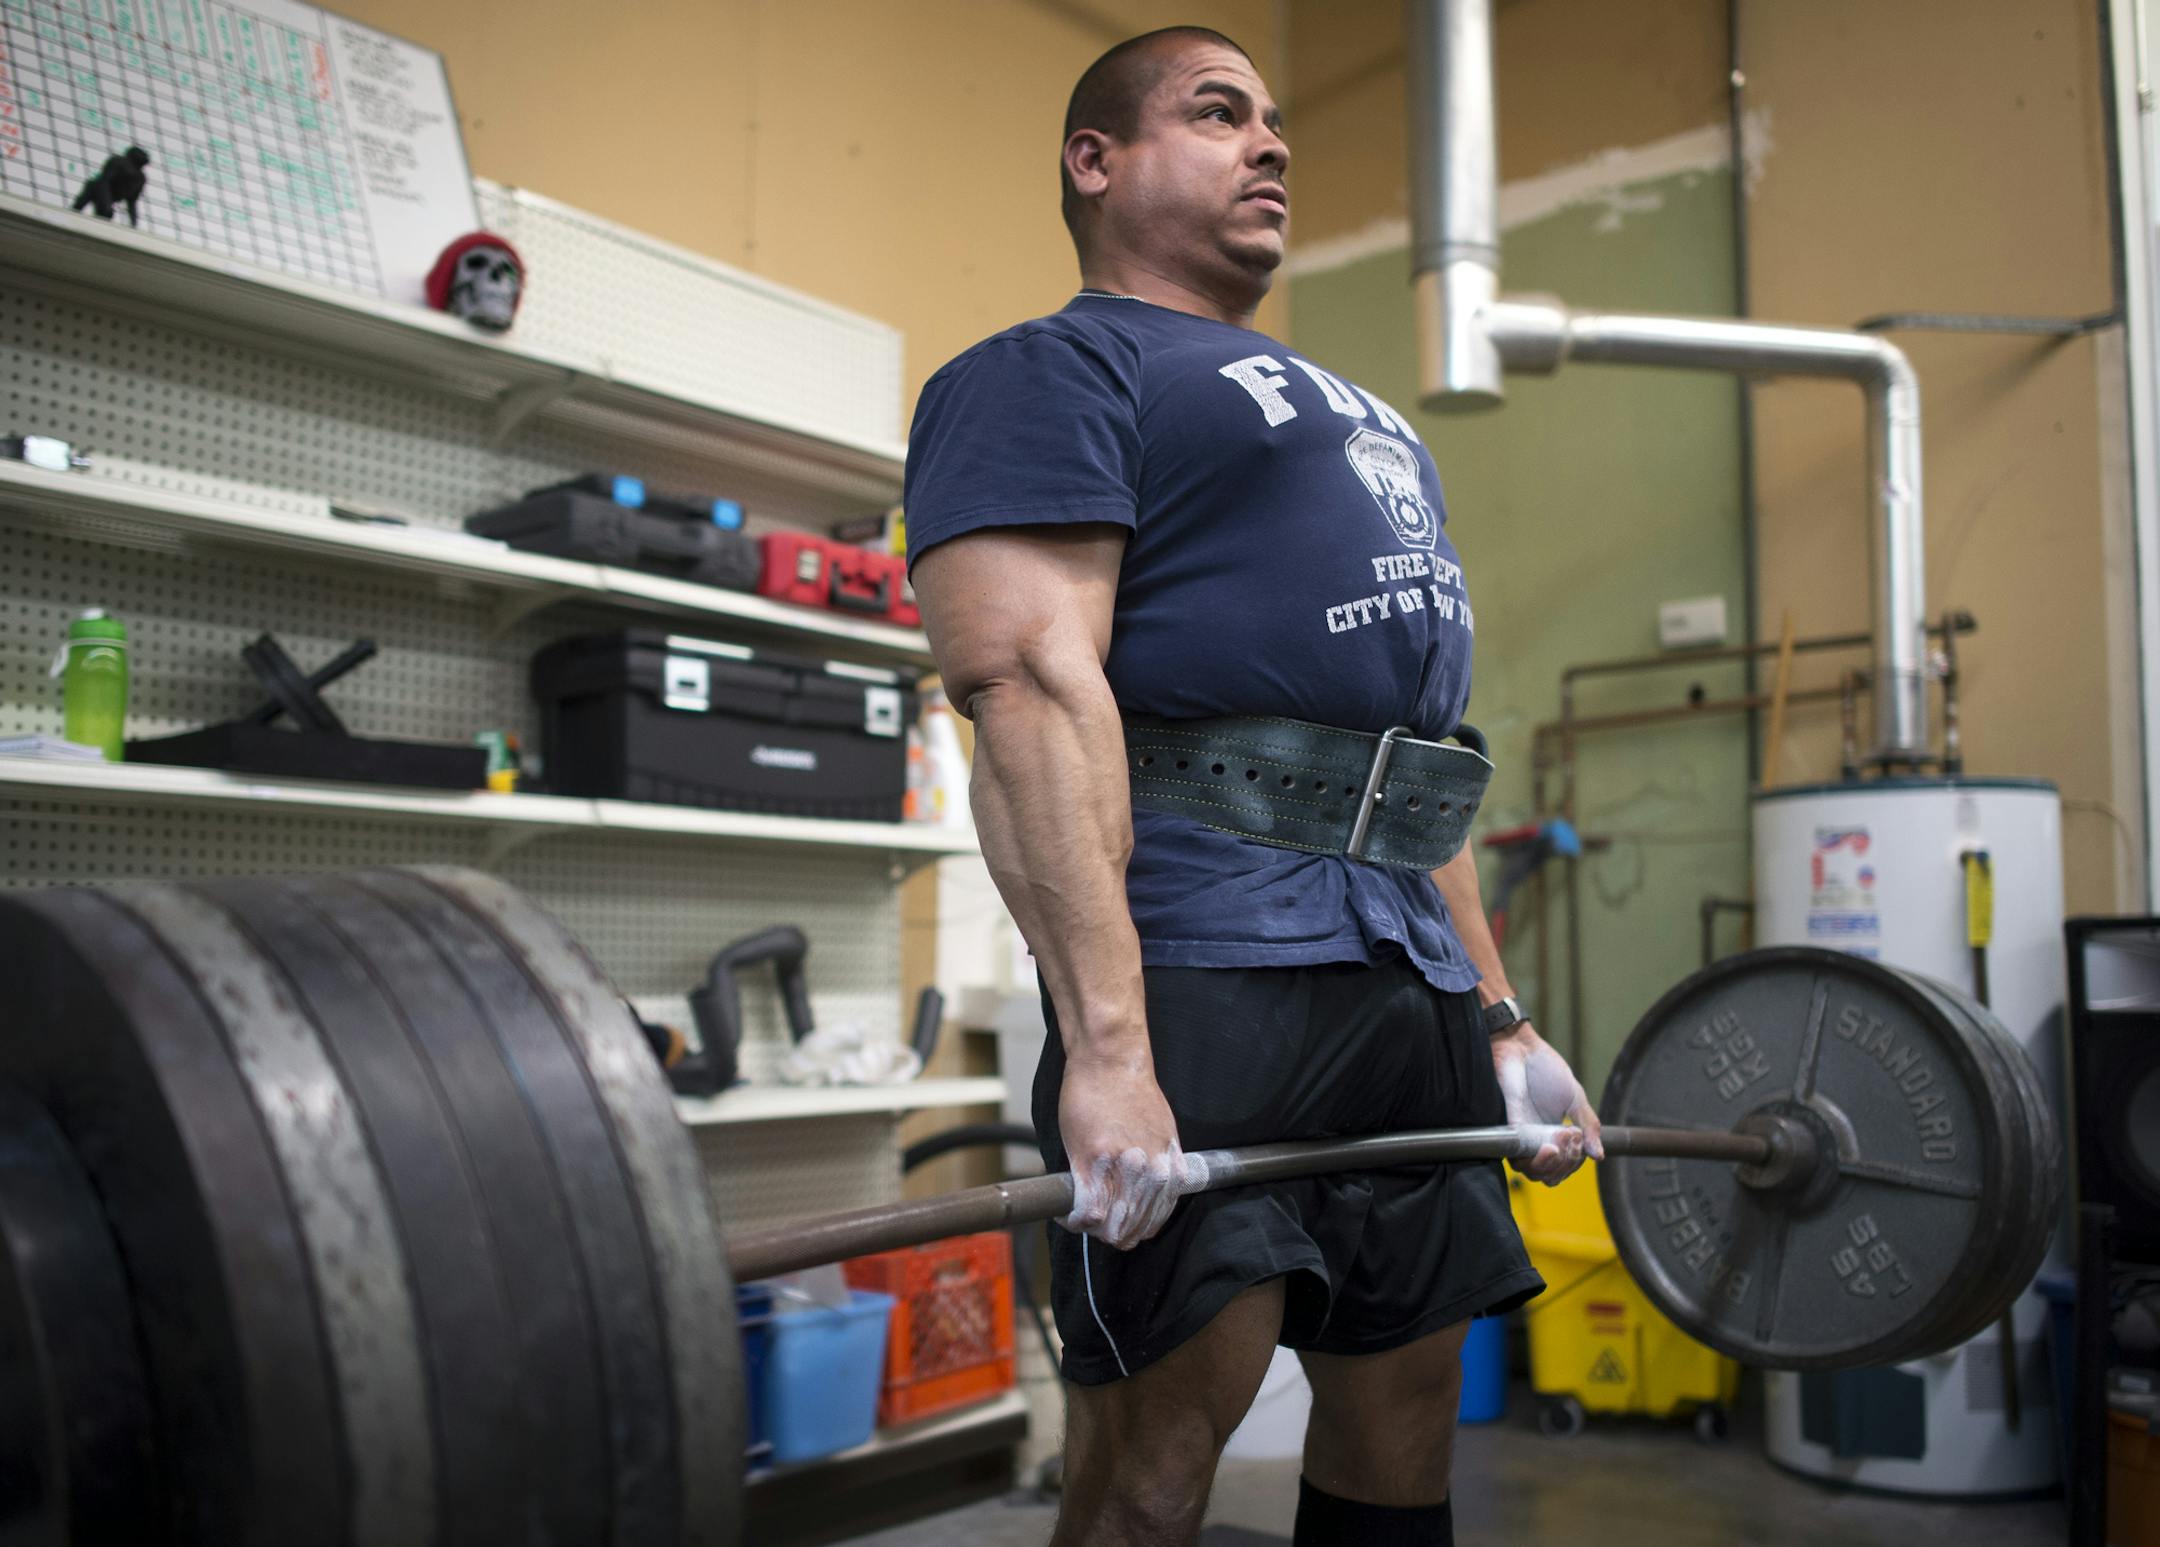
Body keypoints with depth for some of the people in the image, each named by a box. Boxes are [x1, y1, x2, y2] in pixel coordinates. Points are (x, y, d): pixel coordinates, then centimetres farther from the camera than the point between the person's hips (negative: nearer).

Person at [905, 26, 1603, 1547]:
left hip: (1415, 978, 8)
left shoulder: (1353, 412, 28)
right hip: (1209, 962, -8)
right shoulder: (1057, 372, 1)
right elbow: (1030, 683, -15)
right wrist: (1105, 1042, -25)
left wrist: (1503, 1019, 20)